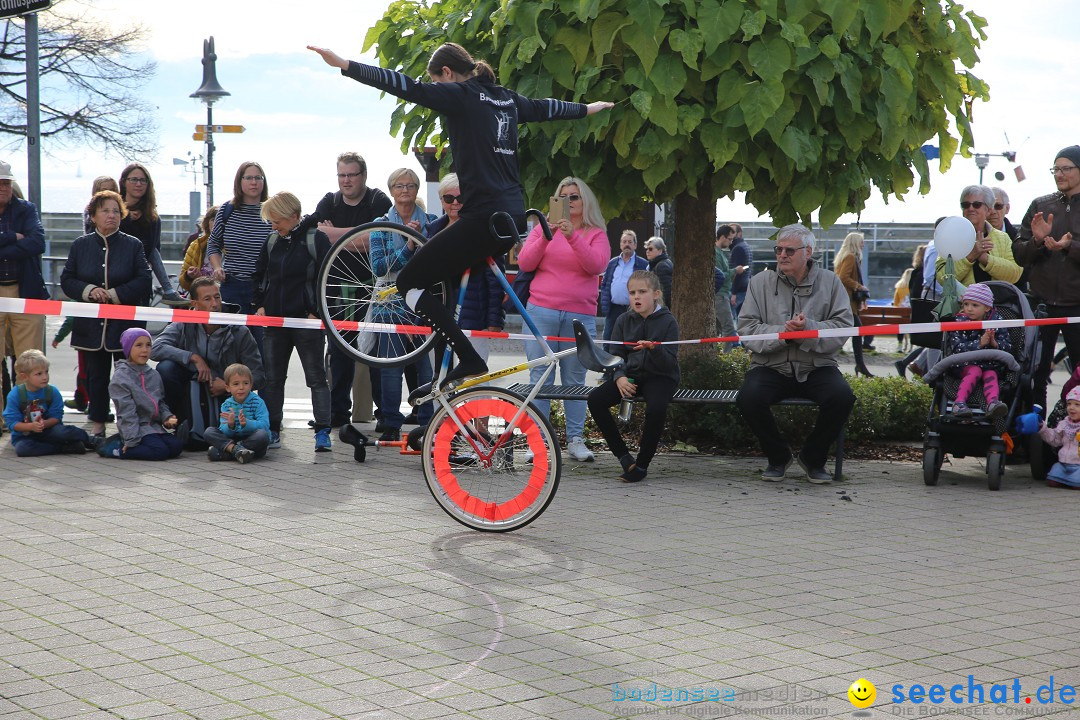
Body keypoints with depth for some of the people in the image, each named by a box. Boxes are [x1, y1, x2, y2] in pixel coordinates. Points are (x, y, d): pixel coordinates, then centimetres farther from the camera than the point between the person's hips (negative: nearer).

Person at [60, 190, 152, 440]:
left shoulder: (133, 245, 2)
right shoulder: (80, 245, 8)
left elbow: (143, 281, -5)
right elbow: (66, 281, 5)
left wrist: (113, 294, -15)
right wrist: (89, 290, -14)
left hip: (125, 323, -2)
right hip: (92, 324, 2)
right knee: (96, 375, 8)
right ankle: (98, 426, 15)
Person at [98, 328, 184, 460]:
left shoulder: (154, 375, 12)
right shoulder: (121, 377, -9)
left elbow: (161, 402, 20)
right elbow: (127, 412, -14)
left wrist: (167, 417, -2)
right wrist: (131, 440, -19)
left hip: (154, 426, 8)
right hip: (137, 428, -8)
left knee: (177, 445, -13)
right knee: (160, 450, -26)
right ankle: (116, 449, -10)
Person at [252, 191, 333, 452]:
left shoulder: (316, 239, -8)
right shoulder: (273, 241, 11)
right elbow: (259, 275, 20)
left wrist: (317, 312, -13)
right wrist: (260, 305, 8)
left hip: (306, 322, -6)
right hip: (275, 321, 6)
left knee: (316, 377, -2)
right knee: (272, 378, 8)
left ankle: (323, 431, -2)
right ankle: (272, 431, 16)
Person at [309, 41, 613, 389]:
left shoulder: (459, 96, -6)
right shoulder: (507, 99, 17)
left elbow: (408, 87, -18)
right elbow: (547, 107, 34)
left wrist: (344, 66, -23)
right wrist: (589, 108, 54)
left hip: (484, 217, -9)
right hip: (514, 216, 9)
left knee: (409, 282, -2)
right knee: (452, 280, 26)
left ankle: (470, 360, -12)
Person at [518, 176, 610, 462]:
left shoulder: (596, 234, 8)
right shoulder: (543, 228, 11)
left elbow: (596, 265, -10)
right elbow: (524, 264, 1)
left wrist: (573, 237, -21)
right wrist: (545, 237, -13)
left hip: (580, 315, 0)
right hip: (541, 312, 1)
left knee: (575, 378, 2)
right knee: (539, 377, -1)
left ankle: (575, 439, 9)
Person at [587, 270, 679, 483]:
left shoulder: (667, 321, -3)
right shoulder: (624, 320, 8)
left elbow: (669, 362, -9)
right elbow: (615, 355, 8)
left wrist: (654, 348, -30)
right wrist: (619, 377, -13)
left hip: (659, 376, -4)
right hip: (630, 375, 4)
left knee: (656, 408, -36)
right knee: (595, 400, -21)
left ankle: (642, 465, -16)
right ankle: (624, 457, -12)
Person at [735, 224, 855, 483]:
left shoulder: (830, 282, 7)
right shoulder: (760, 282, 7)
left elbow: (844, 326, -5)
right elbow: (746, 329, -3)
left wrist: (808, 328, -21)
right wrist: (782, 333, -19)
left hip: (816, 366, 0)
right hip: (771, 365, 0)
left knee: (842, 396, -29)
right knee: (748, 398, -30)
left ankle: (813, 458, 0)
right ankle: (778, 456, 0)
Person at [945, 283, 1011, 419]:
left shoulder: (996, 321, 4)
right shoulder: (959, 322, -2)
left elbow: (1007, 347, 1)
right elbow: (957, 347, -16)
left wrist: (995, 344, -22)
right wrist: (980, 343, -27)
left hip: (989, 363, 2)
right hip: (964, 363, -2)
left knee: (991, 374, -28)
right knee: (975, 371, -31)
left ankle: (993, 402, -54)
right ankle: (959, 402, -45)